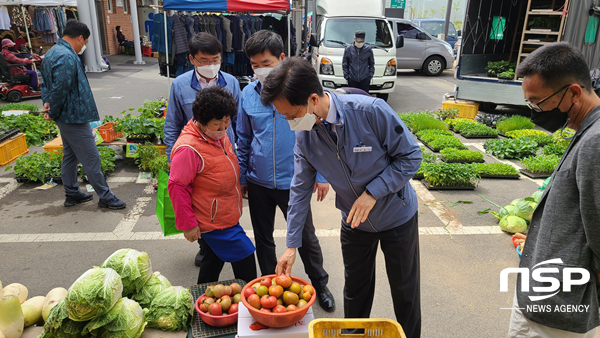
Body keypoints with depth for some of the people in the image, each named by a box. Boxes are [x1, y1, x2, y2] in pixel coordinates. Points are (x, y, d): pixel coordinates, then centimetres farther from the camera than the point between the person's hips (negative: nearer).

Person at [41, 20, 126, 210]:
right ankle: (105, 197, 6)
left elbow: (45, 83, 17)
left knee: (70, 156, 18)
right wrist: (53, 112, -11)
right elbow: (60, 90, -25)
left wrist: (47, 103, 4)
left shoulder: (52, 52, 12)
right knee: (91, 158, -3)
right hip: (74, 116, -11)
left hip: (65, 117, 11)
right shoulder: (67, 57, -23)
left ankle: (72, 194, 30)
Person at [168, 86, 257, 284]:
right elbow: (177, 186, -21)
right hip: (212, 222, -9)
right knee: (244, 258, -3)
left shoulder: (219, 134, 5)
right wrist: (187, 224, -18)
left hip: (226, 215, 9)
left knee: (214, 259, 21)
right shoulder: (189, 148, -24)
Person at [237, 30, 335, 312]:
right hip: (258, 182, 3)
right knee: (263, 238, 18)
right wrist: (242, 177, 10)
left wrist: (322, 175, -6)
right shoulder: (248, 94, -1)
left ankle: (320, 284, 35)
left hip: (293, 181, -3)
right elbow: (243, 138, 9)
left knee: (306, 238, 12)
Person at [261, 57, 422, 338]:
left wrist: (373, 192, -29)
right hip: (354, 222, 3)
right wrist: (292, 245, -5)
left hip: (397, 216, -3)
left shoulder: (371, 111, -30)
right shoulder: (304, 136, -14)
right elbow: (300, 190, -5)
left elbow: (411, 156, -19)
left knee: (405, 291, 15)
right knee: (355, 293, 17)